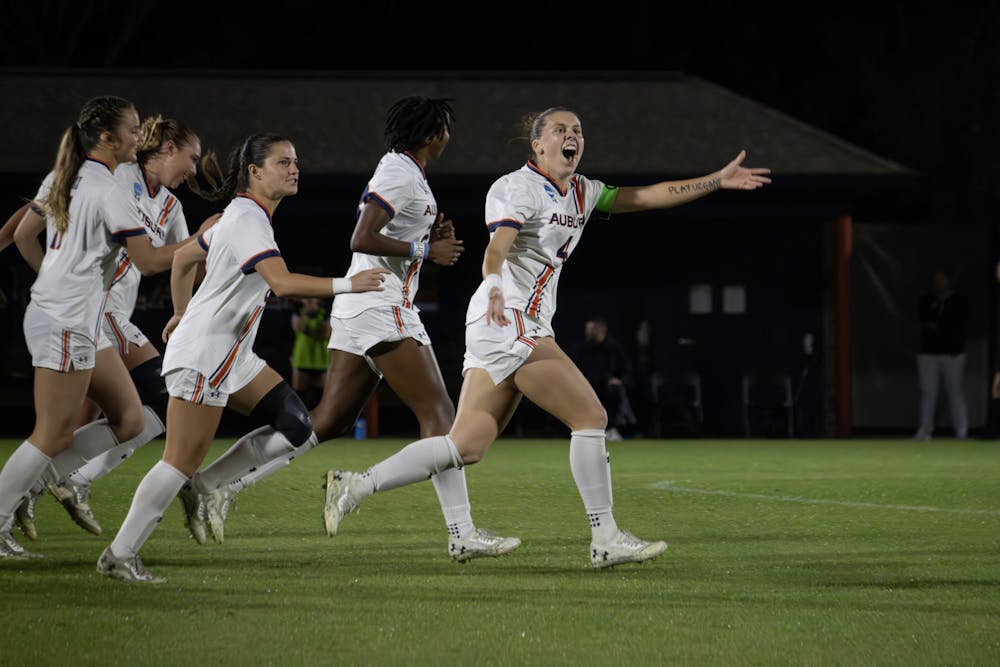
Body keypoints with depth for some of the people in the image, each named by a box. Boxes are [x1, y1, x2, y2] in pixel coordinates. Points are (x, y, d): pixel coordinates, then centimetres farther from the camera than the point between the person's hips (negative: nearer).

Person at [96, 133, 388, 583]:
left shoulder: (243, 217, 13)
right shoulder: (248, 220, -18)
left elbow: (183, 258, 25)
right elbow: (282, 283, -33)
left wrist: (182, 316, 33)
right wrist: (346, 285, -33)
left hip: (232, 354, 10)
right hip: (202, 355, -10)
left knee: (296, 428, 4)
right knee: (182, 461, -9)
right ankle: (119, 555, -2)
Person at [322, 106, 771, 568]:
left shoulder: (581, 193, 19)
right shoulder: (519, 187, -8)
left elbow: (647, 197, 20)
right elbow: (497, 246, -23)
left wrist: (718, 180, 16)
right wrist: (494, 285, -44)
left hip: (528, 328, 9)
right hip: (508, 319, -9)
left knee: (467, 447, 2)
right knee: (590, 416, -8)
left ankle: (356, 485, 2)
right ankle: (605, 540, -4)